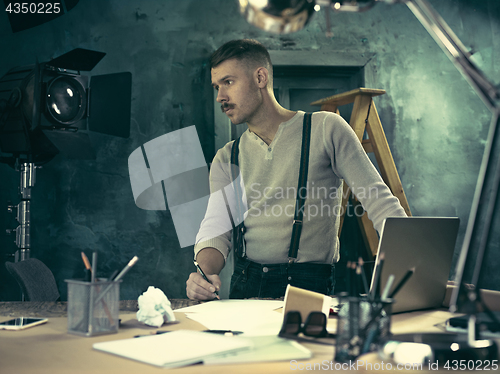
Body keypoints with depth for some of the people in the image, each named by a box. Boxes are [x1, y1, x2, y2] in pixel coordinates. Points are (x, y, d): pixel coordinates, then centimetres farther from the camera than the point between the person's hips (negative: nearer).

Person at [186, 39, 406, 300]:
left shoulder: (325, 129, 2)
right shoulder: (227, 159, 14)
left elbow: (380, 202, -2)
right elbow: (215, 231, 3)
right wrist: (204, 272, -20)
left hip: (310, 286, -4)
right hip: (244, 285, 4)